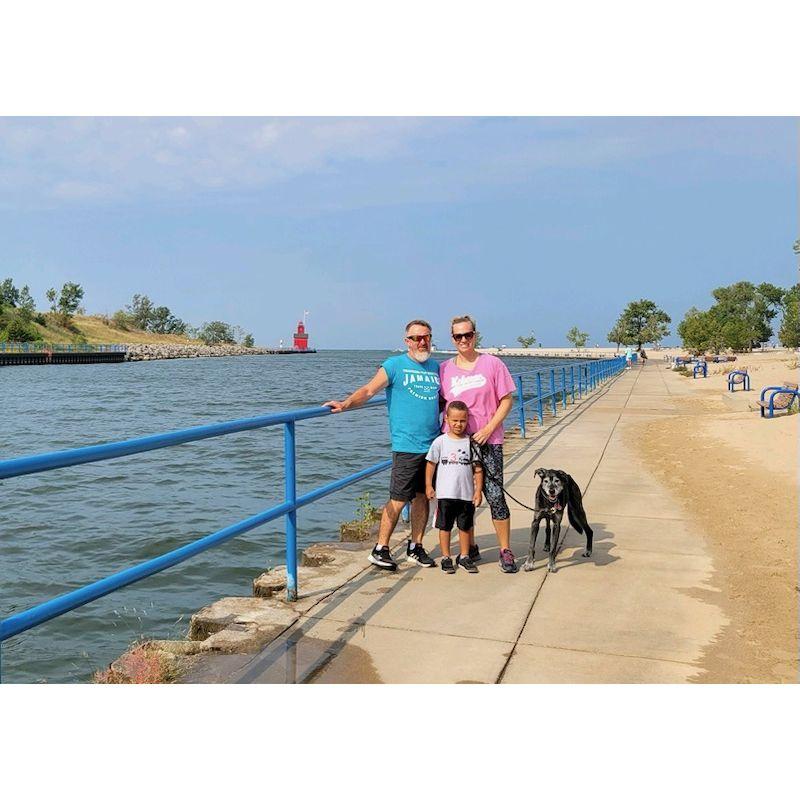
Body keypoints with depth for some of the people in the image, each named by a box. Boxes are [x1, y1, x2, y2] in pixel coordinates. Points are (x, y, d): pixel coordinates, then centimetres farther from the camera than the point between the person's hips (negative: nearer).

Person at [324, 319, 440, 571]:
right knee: (398, 500, -4)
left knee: (423, 496, 11)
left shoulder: (436, 367, 15)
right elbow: (368, 390, -11)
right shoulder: (395, 365, -2)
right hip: (407, 446, -5)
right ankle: (380, 549, 8)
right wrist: (345, 404, -26)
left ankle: (415, 547, 24)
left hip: (433, 445, 5)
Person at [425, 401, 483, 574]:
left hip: (467, 494, 1)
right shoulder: (440, 441, -3)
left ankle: (464, 556, 25)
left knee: (465, 526, 12)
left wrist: (478, 490, -2)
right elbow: (431, 464, 3)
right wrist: (428, 486, 0)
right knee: (445, 526, 7)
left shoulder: (471, 442, 0)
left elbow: (477, 468, 2)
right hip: (445, 493, -1)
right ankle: (446, 558, 18)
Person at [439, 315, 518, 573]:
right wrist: (444, 428, -1)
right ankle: (470, 548, 25)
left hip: (487, 441, -3)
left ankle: (506, 551, 9)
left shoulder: (492, 364, -1)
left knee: (495, 496, -4)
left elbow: (506, 400, -1)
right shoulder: (444, 369, 6)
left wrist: (488, 429, -10)